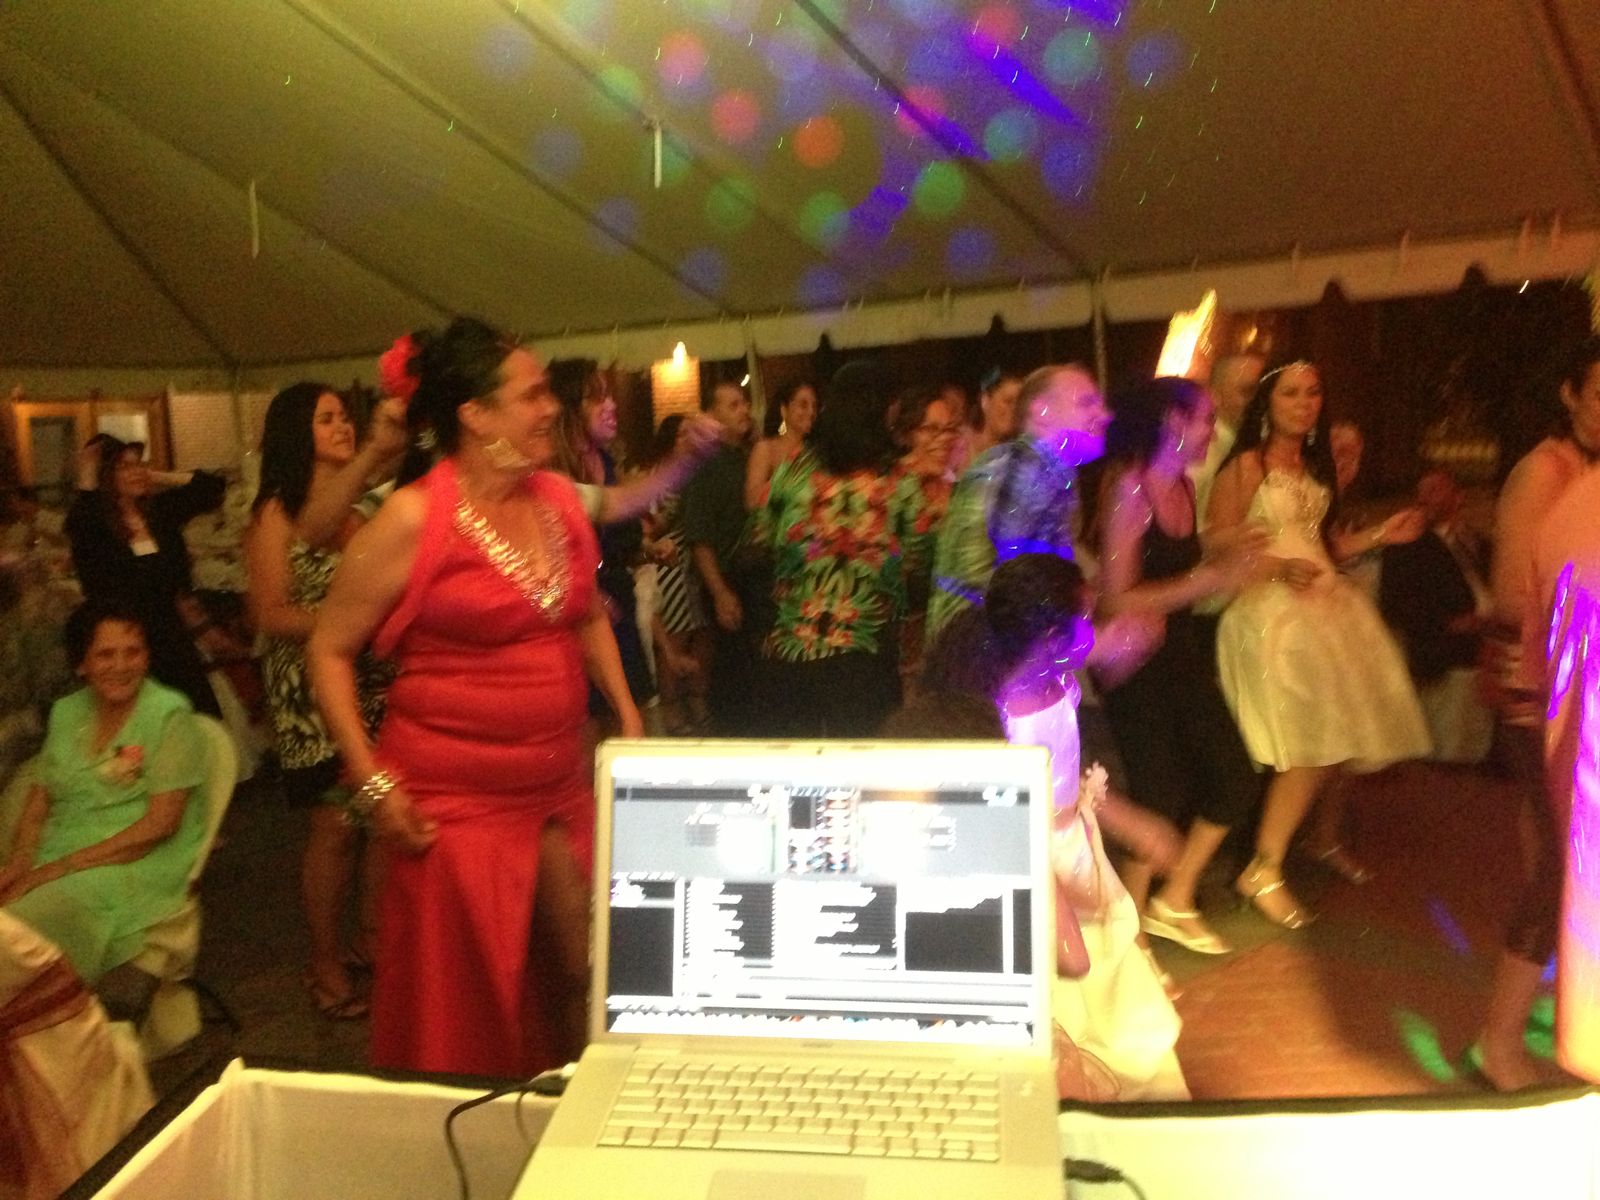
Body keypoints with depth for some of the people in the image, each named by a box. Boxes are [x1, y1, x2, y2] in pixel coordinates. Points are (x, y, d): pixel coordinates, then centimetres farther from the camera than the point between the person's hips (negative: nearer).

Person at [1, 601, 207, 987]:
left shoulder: (169, 714, -5)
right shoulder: (66, 711, 15)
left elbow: (161, 823, -12)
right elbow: (40, 796, 16)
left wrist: (59, 868, -15)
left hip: (138, 864, -6)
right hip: (57, 852, 6)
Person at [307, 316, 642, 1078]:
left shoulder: (559, 499, 5)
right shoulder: (413, 519, -12)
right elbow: (329, 650, -7)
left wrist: (627, 715, 10)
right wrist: (371, 779, -13)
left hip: (561, 788, 6)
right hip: (455, 801, -5)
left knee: (587, 977, 13)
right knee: (463, 1010, 7)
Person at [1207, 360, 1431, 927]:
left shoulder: (1316, 467, 17)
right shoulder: (1245, 466, -6)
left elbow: (1323, 546, 19)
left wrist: (1380, 534, 8)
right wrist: (1276, 567, -23)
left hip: (1329, 604, 8)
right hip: (1272, 609, -8)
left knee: (1340, 736, 8)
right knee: (1310, 746, -15)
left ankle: (1325, 841, 31)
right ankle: (1264, 870, -4)